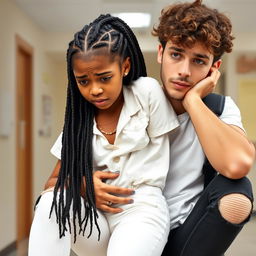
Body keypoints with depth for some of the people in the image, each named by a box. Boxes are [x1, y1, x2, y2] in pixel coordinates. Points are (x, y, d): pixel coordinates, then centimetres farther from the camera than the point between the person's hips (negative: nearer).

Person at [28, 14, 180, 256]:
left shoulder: (147, 92, -5)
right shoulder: (79, 119, 7)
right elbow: (55, 179, 5)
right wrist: (85, 186, -13)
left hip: (141, 209, -4)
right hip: (96, 216, 4)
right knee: (51, 200, -25)